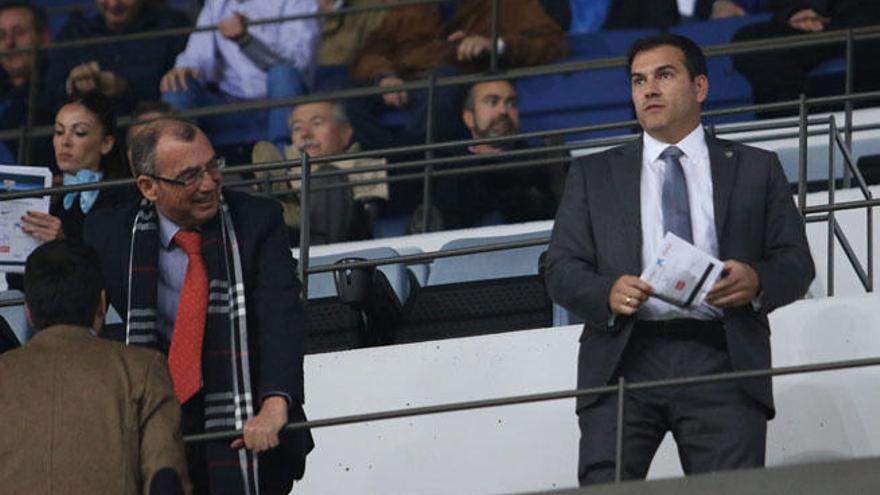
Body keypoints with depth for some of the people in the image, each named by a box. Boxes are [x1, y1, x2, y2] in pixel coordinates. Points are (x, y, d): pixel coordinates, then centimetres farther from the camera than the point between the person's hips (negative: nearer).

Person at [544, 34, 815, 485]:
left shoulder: (756, 170, 19)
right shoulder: (593, 175, 20)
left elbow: (796, 262, 13)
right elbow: (561, 268, 12)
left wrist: (757, 282, -11)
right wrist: (607, 293, -10)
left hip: (722, 361, 0)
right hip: (625, 358, 0)